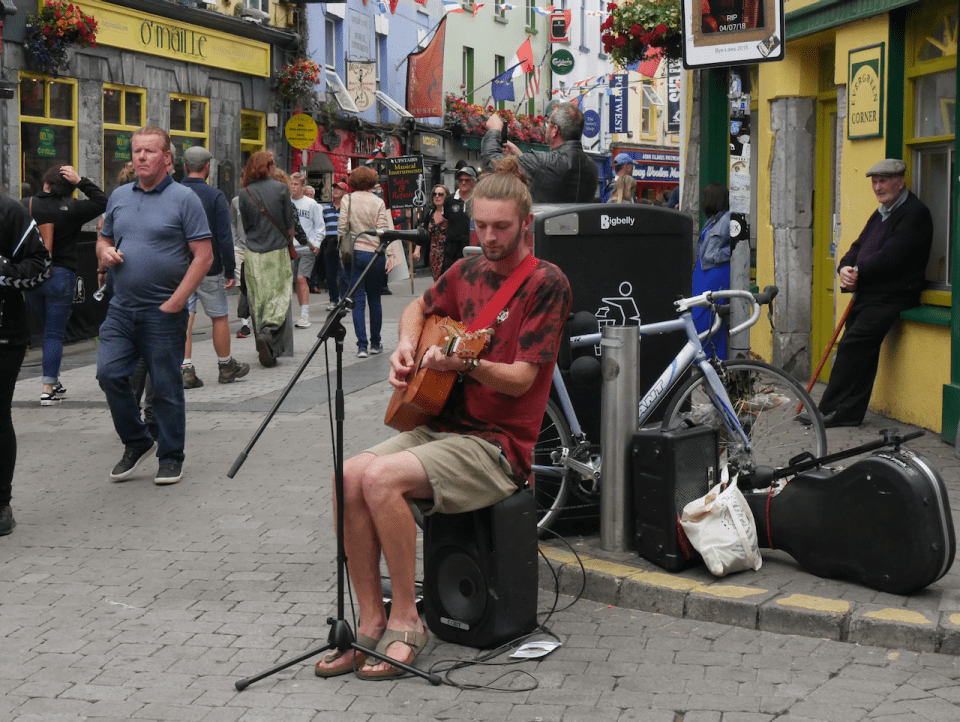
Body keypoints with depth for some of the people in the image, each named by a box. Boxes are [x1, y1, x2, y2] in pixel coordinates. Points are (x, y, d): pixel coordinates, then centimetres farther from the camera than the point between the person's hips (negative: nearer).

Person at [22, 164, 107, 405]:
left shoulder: (24, 206, -2)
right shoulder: (72, 208, -8)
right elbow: (102, 202, 0)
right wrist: (81, 181, -2)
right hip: (61, 276, -3)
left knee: (49, 329, 21)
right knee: (55, 333, 1)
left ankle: (53, 380, 22)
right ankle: (48, 389, -2)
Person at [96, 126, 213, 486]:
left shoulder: (184, 198, -5)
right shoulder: (118, 197, 12)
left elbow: (204, 256, -9)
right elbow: (103, 240, 24)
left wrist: (176, 301, -15)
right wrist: (104, 251, -1)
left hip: (164, 311, -5)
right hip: (121, 308, 5)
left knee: (166, 386, 2)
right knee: (109, 372, -3)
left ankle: (171, 457, 17)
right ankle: (136, 442, 17)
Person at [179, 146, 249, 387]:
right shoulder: (215, 196, -9)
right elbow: (224, 237, -11)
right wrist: (230, 271, -5)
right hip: (208, 268, -3)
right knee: (219, 317, 10)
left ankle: (185, 369, -3)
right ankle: (226, 367, 20)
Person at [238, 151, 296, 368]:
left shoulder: (245, 194, 1)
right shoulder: (280, 188, -5)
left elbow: (246, 226, 7)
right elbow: (289, 224, -1)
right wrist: (289, 245, 15)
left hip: (253, 254, 2)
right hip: (277, 252, -2)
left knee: (257, 299, 10)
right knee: (279, 295, 3)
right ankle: (270, 330, -22)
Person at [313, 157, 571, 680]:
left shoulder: (547, 283, -9)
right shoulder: (467, 271, 11)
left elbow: (521, 379, -15)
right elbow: (419, 309, 31)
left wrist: (465, 363, -31)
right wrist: (405, 351, 10)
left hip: (498, 442, -7)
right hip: (441, 424, 7)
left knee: (381, 478, -28)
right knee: (348, 477, -16)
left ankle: (405, 620, -12)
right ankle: (371, 622, -6)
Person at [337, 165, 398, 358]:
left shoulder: (347, 201, -1)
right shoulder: (378, 203, -3)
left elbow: (341, 228, -1)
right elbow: (384, 230, -7)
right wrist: (390, 255, -6)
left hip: (353, 254, 0)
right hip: (375, 255, 0)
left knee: (358, 300, 1)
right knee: (375, 300, 12)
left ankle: (362, 345, -7)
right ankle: (376, 343, 20)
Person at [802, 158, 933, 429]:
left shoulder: (915, 214, -10)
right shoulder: (881, 213, 21)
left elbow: (890, 259, -20)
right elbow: (858, 247, 16)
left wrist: (858, 273, -11)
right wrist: (845, 268, -6)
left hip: (889, 297, -9)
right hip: (867, 295, 9)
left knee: (852, 346, -17)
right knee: (859, 352, 7)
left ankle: (831, 410, -12)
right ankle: (848, 413, 12)